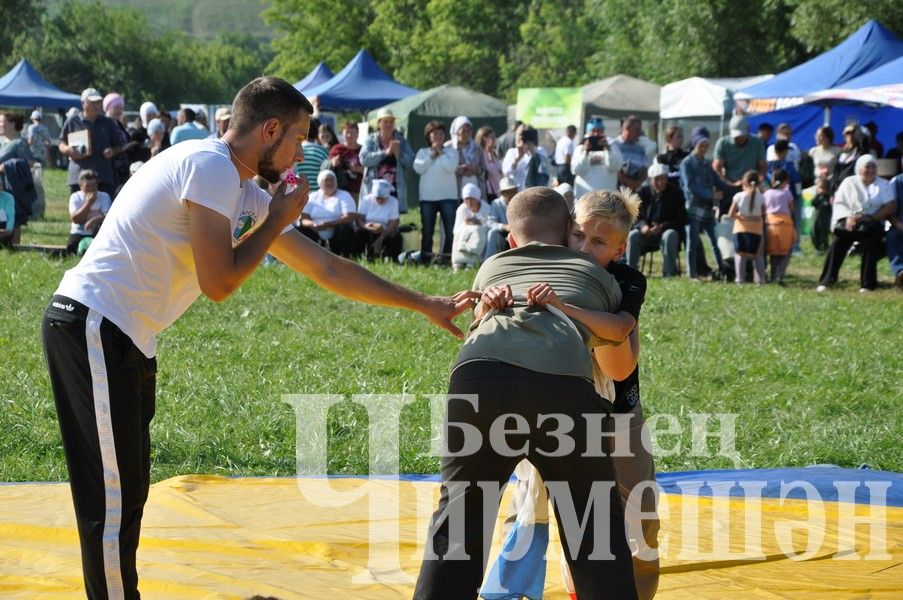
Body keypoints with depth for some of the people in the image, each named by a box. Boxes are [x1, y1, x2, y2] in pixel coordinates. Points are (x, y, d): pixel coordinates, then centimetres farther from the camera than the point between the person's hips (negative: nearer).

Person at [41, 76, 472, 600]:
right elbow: (218, 282, -18)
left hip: (125, 339, 10)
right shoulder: (210, 166, -13)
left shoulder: (248, 197, 16)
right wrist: (277, 221, -4)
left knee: (129, 492, 15)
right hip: (94, 326, -10)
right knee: (115, 500, -7)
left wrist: (424, 305, 21)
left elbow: (328, 269, 21)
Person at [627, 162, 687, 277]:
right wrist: (642, 226, -21)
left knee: (669, 236, -36)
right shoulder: (643, 191, 3)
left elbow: (681, 219, -7)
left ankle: (669, 273, -30)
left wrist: (662, 227, -22)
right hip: (647, 232, 2)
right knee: (632, 236, -27)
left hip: (668, 230, -2)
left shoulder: (675, 192, -2)